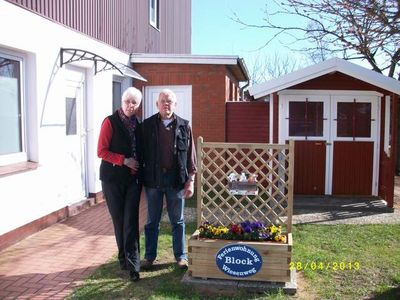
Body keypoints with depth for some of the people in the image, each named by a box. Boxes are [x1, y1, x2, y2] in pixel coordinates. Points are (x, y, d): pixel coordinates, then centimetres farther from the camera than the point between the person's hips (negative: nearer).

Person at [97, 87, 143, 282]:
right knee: (119, 220, 6)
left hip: (133, 178, 3)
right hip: (113, 178, -2)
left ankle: (132, 264, -2)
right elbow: (101, 151, -9)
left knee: (131, 220, -4)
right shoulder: (110, 122, -5)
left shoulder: (138, 125, 8)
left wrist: (138, 166, 3)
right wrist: (124, 160, -15)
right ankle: (124, 257, 22)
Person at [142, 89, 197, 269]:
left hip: (176, 179, 0)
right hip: (153, 179, 0)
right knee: (152, 220, 11)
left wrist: (190, 180, -2)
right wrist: (141, 177, -3)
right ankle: (149, 256, 24)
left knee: (177, 221, 10)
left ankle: (180, 256, 23)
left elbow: (190, 155, 3)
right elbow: (141, 153, 3)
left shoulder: (183, 126, 3)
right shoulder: (147, 125, 2)